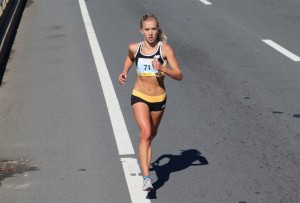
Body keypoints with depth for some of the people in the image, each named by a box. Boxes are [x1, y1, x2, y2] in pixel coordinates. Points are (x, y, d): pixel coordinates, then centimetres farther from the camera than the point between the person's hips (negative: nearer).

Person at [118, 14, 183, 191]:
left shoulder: (165, 49, -13)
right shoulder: (134, 48, -6)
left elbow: (179, 75, -18)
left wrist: (163, 69, -33)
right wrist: (125, 72, 6)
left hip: (159, 99, 1)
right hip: (139, 97, -1)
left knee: (152, 134, 21)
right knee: (145, 133, -20)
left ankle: (146, 162, 54)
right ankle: (147, 178, -24)